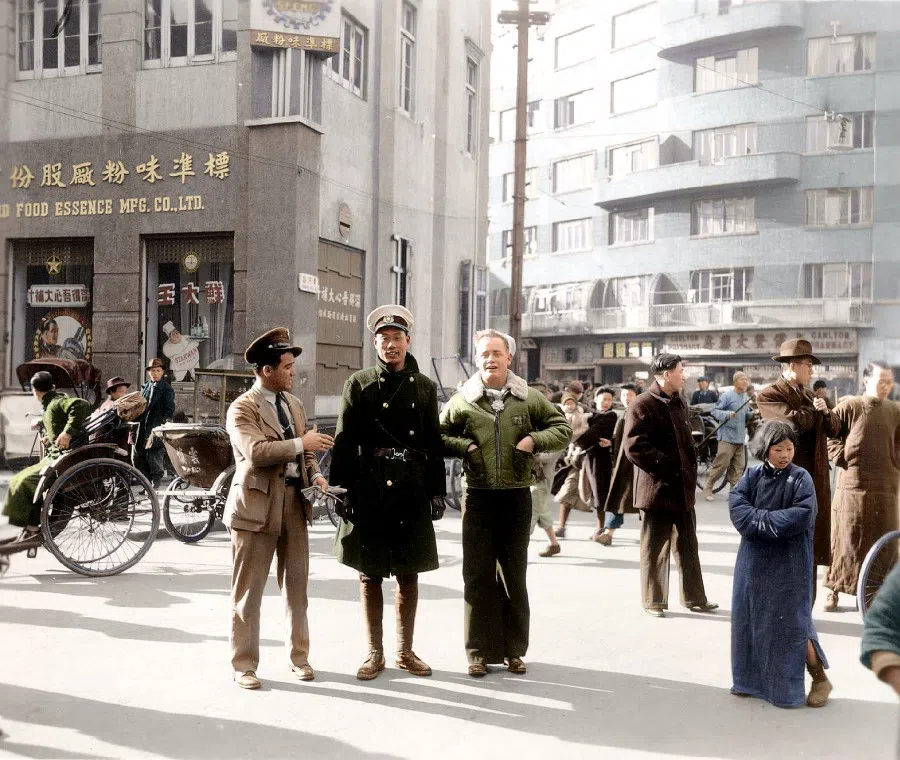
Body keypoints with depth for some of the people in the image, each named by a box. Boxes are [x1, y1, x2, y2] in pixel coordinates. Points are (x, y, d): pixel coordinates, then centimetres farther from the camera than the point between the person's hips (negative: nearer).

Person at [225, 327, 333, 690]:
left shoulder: (294, 403, 13)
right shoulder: (242, 408, -9)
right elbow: (256, 451, -24)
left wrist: (315, 474, 0)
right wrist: (301, 443, -21)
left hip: (294, 502, 6)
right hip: (257, 505, -6)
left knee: (296, 585, 12)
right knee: (249, 589, 2)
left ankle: (298, 656, 26)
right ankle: (244, 664, 13)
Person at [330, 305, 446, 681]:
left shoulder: (424, 387, 8)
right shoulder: (359, 383, 2)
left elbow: (435, 442, 9)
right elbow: (344, 441, -1)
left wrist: (437, 491, 4)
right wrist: (342, 490, -8)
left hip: (412, 491, 2)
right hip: (368, 490, -2)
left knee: (408, 574, 9)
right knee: (370, 574, 6)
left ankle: (405, 651, 21)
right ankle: (374, 653, 17)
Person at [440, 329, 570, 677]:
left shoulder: (530, 399, 5)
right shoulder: (462, 401, 4)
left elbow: (563, 429, 8)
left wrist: (535, 440, -9)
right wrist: (463, 446, -7)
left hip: (517, 496, 1)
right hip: (478, 498, 0)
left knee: (514, 575, 9)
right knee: (478, 576, 1)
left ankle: (514, 649, 19)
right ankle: (480, 651, 10)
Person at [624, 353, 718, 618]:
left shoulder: (679, 401, 15)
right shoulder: (642, 405, -13)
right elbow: (635, 447, -20)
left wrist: (690, 466, 12)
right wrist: (667, 465, -17)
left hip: (682, 487, 8)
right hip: (657, 488, -8)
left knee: (688, 546, 14)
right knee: (655, 549, 3)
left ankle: (694, 598, 24)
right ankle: (653, 601, 13)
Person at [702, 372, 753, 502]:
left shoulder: (746, 398, 12)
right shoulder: (727, 396, -10)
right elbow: (714, 411, -10)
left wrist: (753, 414, 2)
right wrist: (727, 414, -25)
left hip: (740, 437, 7)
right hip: (727, 436, -7)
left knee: (738, 466, 6)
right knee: (721, 463, -7)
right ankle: (707, 487, 5)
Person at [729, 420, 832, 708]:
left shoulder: (801, 479, -7)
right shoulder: (752, 475, 3)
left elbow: (801, 516, -20)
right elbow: (736, 504, -10)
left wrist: (759, 520, -16)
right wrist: (774, 521, -20)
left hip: (789, 565, -4)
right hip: (755, 562, 4)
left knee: (791, 622, -1)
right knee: (750, 617, 10)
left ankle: (820, 678, 17)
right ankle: (753, 678, 26)